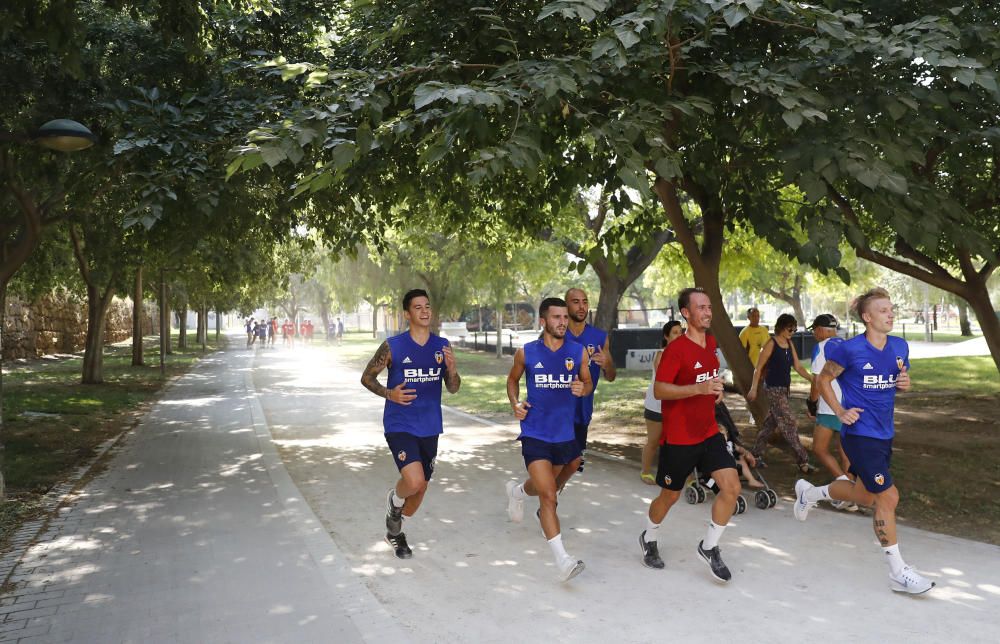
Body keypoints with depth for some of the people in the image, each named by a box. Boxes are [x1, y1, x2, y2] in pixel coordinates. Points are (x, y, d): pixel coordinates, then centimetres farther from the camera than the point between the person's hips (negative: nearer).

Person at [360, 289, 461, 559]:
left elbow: (453, 389, 6)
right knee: (414, 481, -23)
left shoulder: (442, 346, 2)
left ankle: (395, 531, 41)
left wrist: (452, 369, -16)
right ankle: (394, 500, 14)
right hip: (399, 425, -4)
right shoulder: (392, 346, -9)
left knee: (421, 488, 14)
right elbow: (367, 377, 1)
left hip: (429, 428, 5)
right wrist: (389, 393, -17)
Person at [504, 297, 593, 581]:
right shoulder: (526, 352, -4)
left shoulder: (578, 352, -2)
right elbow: (513, 379, 13)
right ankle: (562, 559, -9)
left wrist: (583, 389, -14)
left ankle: (517, 491, 59)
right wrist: (516, 403, -5)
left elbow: (588, 383, 10)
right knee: (548, 496, -13)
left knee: (545, 486, 24)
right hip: (534, 433, -3)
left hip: (564, 433, 3)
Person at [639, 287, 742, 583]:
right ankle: (649, 538, 39)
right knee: (670, 495, 10)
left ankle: (709, 547, 14)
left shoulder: (711, 342, 6)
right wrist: (700, 388, -32)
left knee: (732, 487, -6)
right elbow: (659, 390, -23)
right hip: (678, 439, -6)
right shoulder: (676, 348, -18)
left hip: (709, 433, 6)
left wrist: (716, 388, 10)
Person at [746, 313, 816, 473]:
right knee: (789, 423, -8)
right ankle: (802, 461, -6)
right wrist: (754, 388, -12)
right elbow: (759, 367, -10)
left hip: (784, 388, 8)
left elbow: (798, 366, 10)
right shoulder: (771, 343, -12)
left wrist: (813, 379, -2)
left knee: (771, 422, 14)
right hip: (774, 389, -8)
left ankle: (756, 454, 26)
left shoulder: (790, 344, 9)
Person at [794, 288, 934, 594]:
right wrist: (840, 411, -13)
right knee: (888, 497, -8)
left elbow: (901, 383, 17)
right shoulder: (849, 349, -15)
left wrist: (905, 383, -7)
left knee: (866, 496, 19)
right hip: (860, 434, -7)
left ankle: (809, 492, 43)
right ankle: (898, 572, 4)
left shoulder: (900, 347, 3)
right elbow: (824, 380, -3)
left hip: (884, 434, 7)